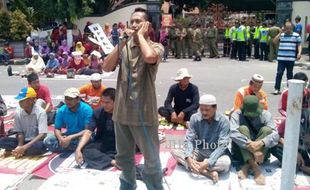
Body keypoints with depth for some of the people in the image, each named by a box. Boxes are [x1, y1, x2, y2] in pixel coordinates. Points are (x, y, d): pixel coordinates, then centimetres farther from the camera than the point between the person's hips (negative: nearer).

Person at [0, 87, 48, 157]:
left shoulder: (40, 112, -17)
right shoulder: (18, 112, -3)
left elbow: (42, 135, -22)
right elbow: (20, 132, 1)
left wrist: (24, 147, -29)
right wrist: (20, 146, -19)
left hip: (36, 141, -4)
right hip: (24, 140, 4)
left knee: (40, 146, -39)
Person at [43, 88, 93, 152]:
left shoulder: (87, 109, -19)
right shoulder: (61, 110, -6)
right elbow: (57, 129, -2)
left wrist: (71, 138, -31)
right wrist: (61, 139, -24)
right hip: (68, 136, 4)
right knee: (48, 140, -16)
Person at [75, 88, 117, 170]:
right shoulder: (98, 112, -4)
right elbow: (88, 132, -12)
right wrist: (78, 149, -26)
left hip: (117, 147, -2)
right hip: (101, 145, 3)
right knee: (84, 149, -27)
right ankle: (113, 162, -35)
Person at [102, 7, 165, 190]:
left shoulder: (156, 47, -5)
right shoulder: (124, 46, 7)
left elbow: (149, 57, -30)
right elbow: (107, 67, -4)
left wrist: (141, 35, -14)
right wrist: (122, 42, -7)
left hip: (143, 112, -5)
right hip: (122, 111, 5)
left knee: (151, 160, 7)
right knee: (124, 157, 22)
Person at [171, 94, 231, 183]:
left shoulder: (223, 121, -17)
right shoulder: (195, 118, -8)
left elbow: (222, 146, -22)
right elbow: (189, 139, -10)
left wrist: (208, 163, -33)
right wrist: (188, 158, -29)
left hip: (216, 153, -3)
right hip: (199, 151, 4)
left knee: (226, 163, -37)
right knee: (175, 152, -18)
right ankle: (207, 172, -27)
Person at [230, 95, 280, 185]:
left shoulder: (265, 114, -6)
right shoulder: (237, 114, -10)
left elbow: (275, 135, -19)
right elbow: (233, 133, -28)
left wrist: (261, 143, -39)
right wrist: (250, 146, -39)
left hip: (261, 151, 2)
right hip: (241, 151, -1)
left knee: (267, 129, -22)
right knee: (242, 129, -26)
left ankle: (247, 166, -28)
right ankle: (255, 167, -36)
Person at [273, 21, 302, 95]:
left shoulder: (296, 35, 5)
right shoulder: (281, 35, 8)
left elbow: (299, 45, 6)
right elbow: (274, 41, -3)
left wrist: (299, 53, -9)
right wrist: (280, 33, -6)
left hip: (291, 58, 0)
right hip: (281, 58, 0)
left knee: (289, 74, 9)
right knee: (279, 73, -3)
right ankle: (277, 89, 1)